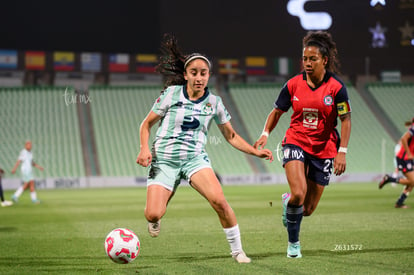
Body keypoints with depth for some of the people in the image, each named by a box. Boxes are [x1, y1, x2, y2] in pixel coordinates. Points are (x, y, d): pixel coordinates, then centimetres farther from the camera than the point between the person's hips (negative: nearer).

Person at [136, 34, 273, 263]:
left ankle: (237, 250, -8)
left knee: (219, 200, -26)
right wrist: (144, 149, -12)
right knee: (153, 215, -17)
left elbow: (231, 136, 13)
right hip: (164, 158, -1)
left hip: (195, 158, 1)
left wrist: (255, 151, 1)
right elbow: (147, 124, 4)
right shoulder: (172, 93, -3)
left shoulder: (214, 102, 2)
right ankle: (155, 219, 24)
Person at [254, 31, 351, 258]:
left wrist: (342, 152, -12)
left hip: (324, 150, 0)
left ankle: (287, 201, 42)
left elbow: (345, 120, -4)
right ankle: (293, 242, 1)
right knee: (298, 193, -24)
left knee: (308, 209, 4)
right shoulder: (293, 84, -3)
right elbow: (277, 111, 10)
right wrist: (265, 133, -4)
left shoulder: (336, 87, -8)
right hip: (296, 143, 0)